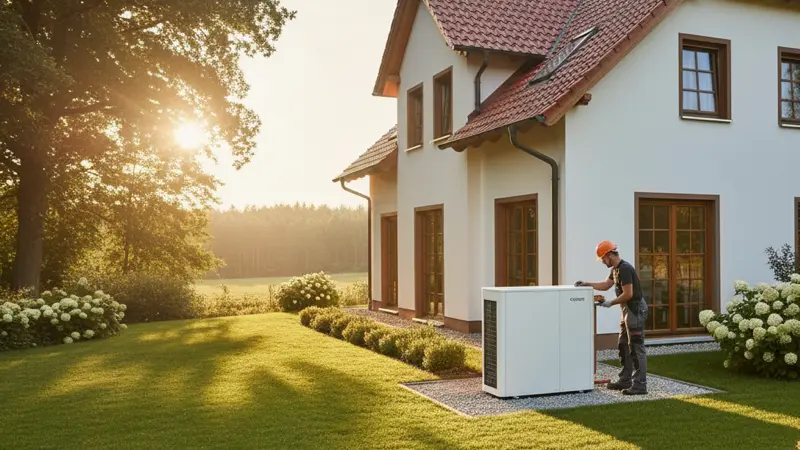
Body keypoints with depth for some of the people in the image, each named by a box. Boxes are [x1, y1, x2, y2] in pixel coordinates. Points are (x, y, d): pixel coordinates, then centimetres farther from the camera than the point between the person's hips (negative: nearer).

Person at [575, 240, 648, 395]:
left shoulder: (625, 269, -20)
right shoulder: (616, 269, 12)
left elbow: (628, 294, -23)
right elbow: (605, 285, 25)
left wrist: (611, 303, -13)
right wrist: (587, 284, 17)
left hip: (636, 310, -11)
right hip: (627, 310, 11)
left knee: (636, 348, -8)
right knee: (623, 346, 14)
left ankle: (640, 385, -4)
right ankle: (625, 380, 22)